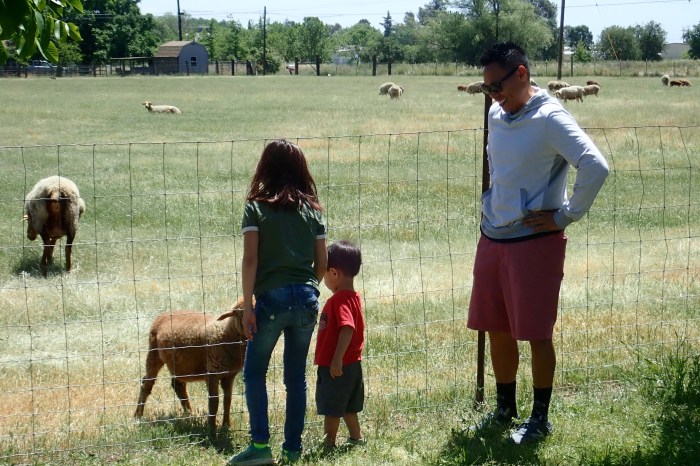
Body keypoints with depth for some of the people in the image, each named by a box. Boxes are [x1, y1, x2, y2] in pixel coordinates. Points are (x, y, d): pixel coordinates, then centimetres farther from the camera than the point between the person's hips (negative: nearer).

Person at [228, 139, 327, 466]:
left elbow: (250, 259, -9)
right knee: (296, 376, 12)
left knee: (254, 373, 8)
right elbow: (322, 263, 7)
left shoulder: (256, 207, -3)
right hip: (306, 299, 4)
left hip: (271, 299, -4)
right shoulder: (312, 209, 7)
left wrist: (247, 307, -6)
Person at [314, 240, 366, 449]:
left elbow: (347, 329, -31)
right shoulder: (352, 296, 10)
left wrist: (337, 359, -30)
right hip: (351, 364, 10)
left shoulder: (340, 299, -20)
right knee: (347, 406, 20)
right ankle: (357, 438, 27)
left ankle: (329, 443, 8)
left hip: (336, 366, -10)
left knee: (331, 408, 1)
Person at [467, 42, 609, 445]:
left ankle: (540, 419, 16)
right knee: (498, 331, 14)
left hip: (535, 242, -7)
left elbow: (596, 167, -24)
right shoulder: (497, 115, 8)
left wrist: (566, 216, -17)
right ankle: (505, 410, 30)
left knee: (537, 334, 2)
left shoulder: (549, 119, -15)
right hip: (493, 239, 7)